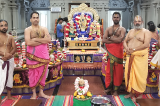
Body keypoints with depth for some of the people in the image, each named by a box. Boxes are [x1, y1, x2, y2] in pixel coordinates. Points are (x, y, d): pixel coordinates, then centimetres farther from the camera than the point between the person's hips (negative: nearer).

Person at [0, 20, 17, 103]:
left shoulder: (10, 37, 7)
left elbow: (14, 48, 2)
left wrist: (8, 55, -15)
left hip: (10, 59, 4)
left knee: (10, 77, 13)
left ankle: (9, 95, 28)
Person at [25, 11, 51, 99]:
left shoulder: (44, 29, 8)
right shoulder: (28, 30, -2)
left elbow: (49, 40, -8)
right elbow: (28, 43, -18)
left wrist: (36, 39, -14)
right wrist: (43, 41, -11)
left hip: (43, 54, 3)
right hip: (32, 55, -3)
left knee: (42, 73, 10)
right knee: (33, 74, 3)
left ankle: (41, 92, 24)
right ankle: (34, 93, 16)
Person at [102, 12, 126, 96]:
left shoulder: (122, 29, 0)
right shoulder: (108, 29, 10)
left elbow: (119, 40, -16)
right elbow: (104, 40, -2)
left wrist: (109, 38, -5)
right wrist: (114, 40, -11)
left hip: (118, 51, -3)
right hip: (110, 51, 3)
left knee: (118, 70, 1)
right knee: (109, 69, 7)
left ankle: (115, 89, 10)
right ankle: (109, 86, 20)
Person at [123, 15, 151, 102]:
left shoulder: (146, 32, -2)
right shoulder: (131, 31, 16)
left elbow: (146, 44, -14)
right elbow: (125, 41, 15)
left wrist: (134, 49, -17)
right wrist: (127, 48, -7)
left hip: (140, 57, -5)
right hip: (130, 56, 5)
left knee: (139, 75, -2)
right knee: (129, 73, 6)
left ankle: (140, 94, 11)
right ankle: (131, 92, 18)